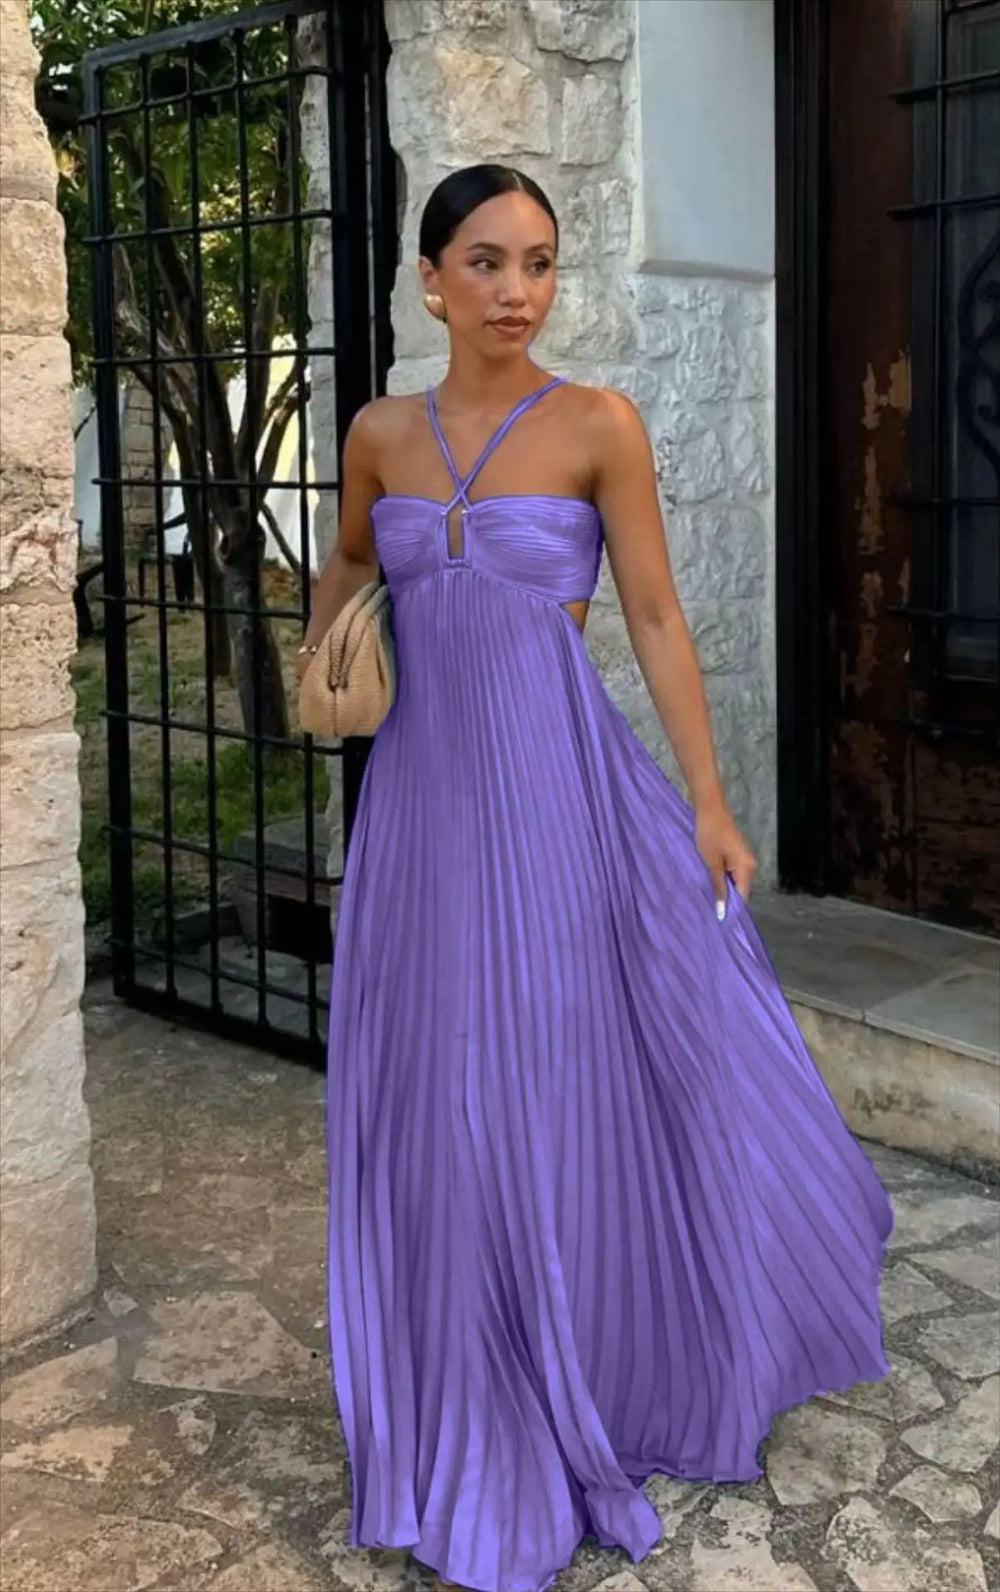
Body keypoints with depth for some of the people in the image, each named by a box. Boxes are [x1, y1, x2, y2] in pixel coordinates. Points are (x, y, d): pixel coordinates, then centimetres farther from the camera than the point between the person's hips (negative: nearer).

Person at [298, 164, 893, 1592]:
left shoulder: (599, 425, -4)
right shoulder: (383, 433, 7)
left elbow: (656, 622, -3)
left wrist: (709, 805, -5)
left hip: (560, 784, -3)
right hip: (424, 789, 4)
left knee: (570, 1084, 3)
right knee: (437, 1101, 8)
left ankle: (605, 1381, 25)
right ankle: (478, 1417, 27)